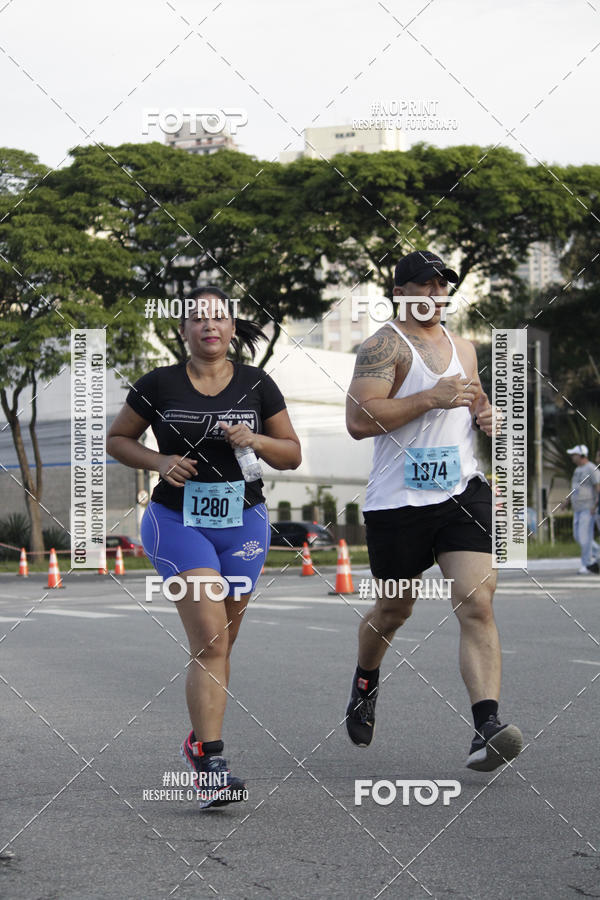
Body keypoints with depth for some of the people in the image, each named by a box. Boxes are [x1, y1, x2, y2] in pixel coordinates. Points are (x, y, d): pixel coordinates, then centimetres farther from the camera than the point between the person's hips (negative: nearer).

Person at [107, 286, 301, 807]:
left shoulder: (257, 385, 4)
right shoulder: (160, 385, 0)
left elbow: (292, 455, 9)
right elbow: (118, 439, 9)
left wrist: (255, 440, -11)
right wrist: (158, 462, -9)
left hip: (243, 524, 3)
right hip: (178, 521, -3)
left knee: (218, 647, 12)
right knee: (210, 641, -16)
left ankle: (199, 743, 31)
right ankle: (211, 764, -18)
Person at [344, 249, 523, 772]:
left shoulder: (463, 348, 16)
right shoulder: (385, 345, -6)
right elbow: (358, 420, -18)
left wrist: (486, 413, 9)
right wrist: (431, 398, -22)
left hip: (463, 491, 4)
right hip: (398, 500, -4)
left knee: (478, 605, -13)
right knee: (395, 609, 13)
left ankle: (487, 728, -21)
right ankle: (366, 683, 45)